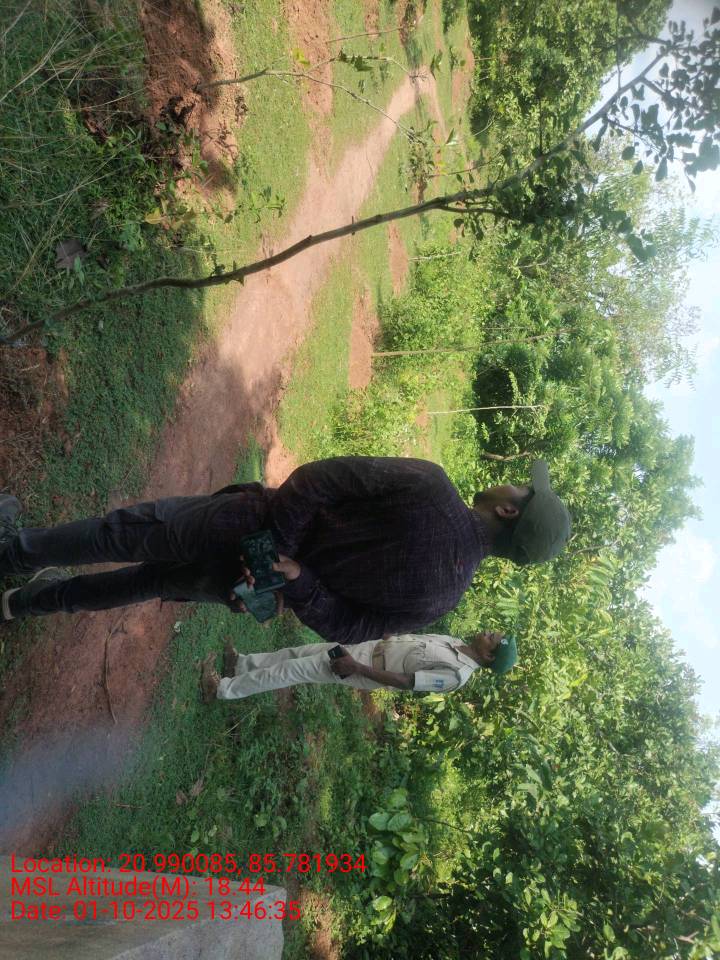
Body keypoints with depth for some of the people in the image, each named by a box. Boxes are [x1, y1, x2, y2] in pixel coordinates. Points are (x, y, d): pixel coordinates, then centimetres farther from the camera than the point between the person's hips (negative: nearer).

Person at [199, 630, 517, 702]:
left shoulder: (457, 674, -23)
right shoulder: (455, 643, 1)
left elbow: (404, 681, -26)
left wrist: (356, 667, -26)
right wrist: (389, 639, 6)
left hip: (363, 671, -7)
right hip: (369, 647, 7)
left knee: (291, 670, -3)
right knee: (298, 652, 12)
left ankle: (221, 689, 10)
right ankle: (240, 663, 30)